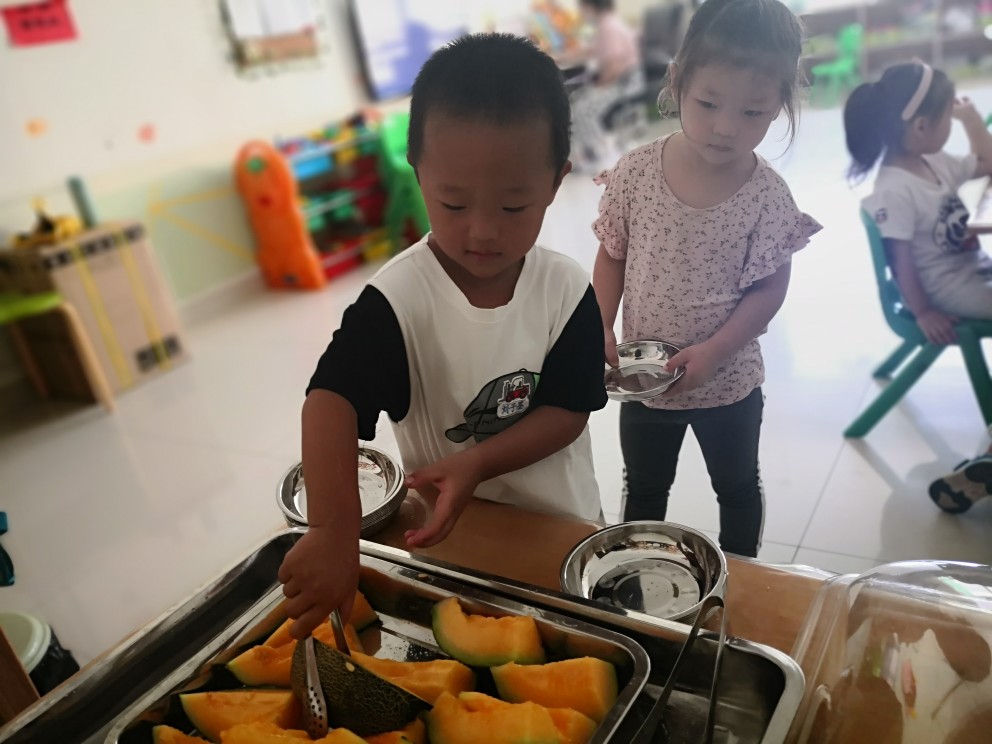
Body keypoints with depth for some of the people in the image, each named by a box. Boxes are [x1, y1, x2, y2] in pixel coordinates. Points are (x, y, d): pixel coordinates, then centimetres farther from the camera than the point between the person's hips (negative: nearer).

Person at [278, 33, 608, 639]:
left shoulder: (568, 292, -17)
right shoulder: (397, 298, -25)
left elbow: (568, 412, -15)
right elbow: (331, 401, -36)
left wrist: (476, 463, -30)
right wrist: (334, 532, -49)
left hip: (560, 527, 2)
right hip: (445, 535, -1)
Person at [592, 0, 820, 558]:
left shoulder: (768, 197, -17)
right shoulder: (636, 172, -14)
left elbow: (768, 290, -12)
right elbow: (612, 258, -4)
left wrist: (712, 352, -24)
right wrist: (601, 332, -14)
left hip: (728, 383, -1)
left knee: (737, 489, 23)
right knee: (643, 491, 22)